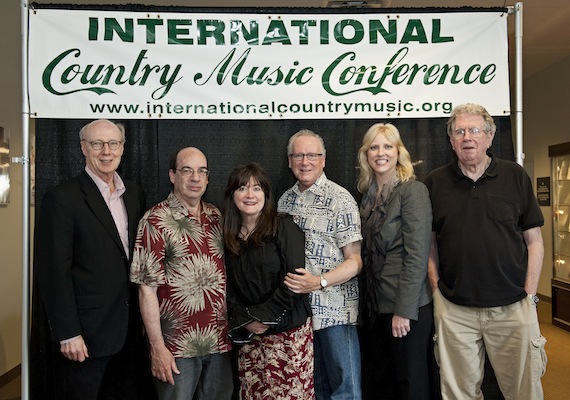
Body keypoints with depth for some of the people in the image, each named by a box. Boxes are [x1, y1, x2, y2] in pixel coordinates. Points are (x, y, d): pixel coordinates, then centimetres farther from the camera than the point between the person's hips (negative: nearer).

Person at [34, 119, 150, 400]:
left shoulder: (134, 193, 6)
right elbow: (53, 271, -13)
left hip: (128, 331, 6)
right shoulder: (61, 198, -12)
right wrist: (68, 334, -14)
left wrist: (142, 320, 8)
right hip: (85, 334, -5)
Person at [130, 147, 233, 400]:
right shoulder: (156, 221, -10)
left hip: (219, 342, 5)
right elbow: (147, 288, -12)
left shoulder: (216, 217, 5)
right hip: (178, 347, -5)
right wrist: (157, 347, -14)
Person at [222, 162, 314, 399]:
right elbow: (229, 287, 7)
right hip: (249, 334, 4)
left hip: (289, 330, -4)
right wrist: (245, 320, -6)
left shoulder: (283, 226, -7)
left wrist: (264, 316, -11)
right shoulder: (228, 236, 7)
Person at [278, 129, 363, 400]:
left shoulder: (340, 199, -8)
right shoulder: (285, 201, 9)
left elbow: (356, 261, -10)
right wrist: (283, 281, 1)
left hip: (335, 310, -5)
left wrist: (319, 282, -22)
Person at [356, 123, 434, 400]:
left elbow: (417, 255, -15)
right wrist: (365, 303, 7)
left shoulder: (413, 191, -10)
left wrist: (404, 310, -18)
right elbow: (367, 254, 11)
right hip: (375, 304, 6)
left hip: (406, 306, -6)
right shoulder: (368, 194, 10)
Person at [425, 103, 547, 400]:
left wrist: (529, 294, -2)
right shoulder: (435, 183, 4)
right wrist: (436, 287, 1)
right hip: (454, 310, 1)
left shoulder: (515, 177, 3)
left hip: (513, 307, 0)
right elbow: (429, 242, 8)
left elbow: (534, 241, 5)